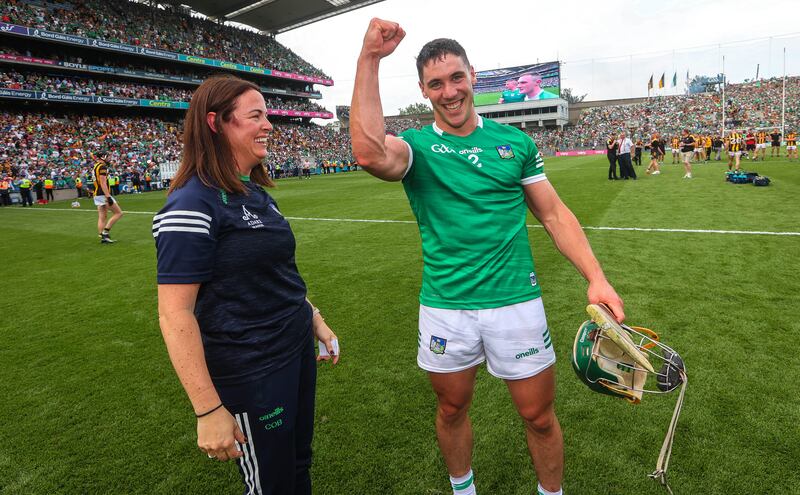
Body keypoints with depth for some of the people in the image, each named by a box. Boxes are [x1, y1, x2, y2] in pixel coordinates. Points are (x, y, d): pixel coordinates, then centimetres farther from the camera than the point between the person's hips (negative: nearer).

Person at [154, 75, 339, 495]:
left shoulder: (257, 192, 7)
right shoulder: (193, 204, -20)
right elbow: (174, 313, -21)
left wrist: (314, 319, 15)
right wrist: (208, 410, -21)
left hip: (298, 349, 8)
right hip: (251, 373, -8)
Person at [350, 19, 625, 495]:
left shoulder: (516, 142, 2)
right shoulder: (415, 146, -4)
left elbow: (554, 213, 6)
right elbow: (370, 153, -28)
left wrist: (597, 278, -4)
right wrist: (370, 59, -25)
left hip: (516, 302, 1)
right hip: (444, 307, 0)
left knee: (539, 416, 12)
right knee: (452, 409, 19)